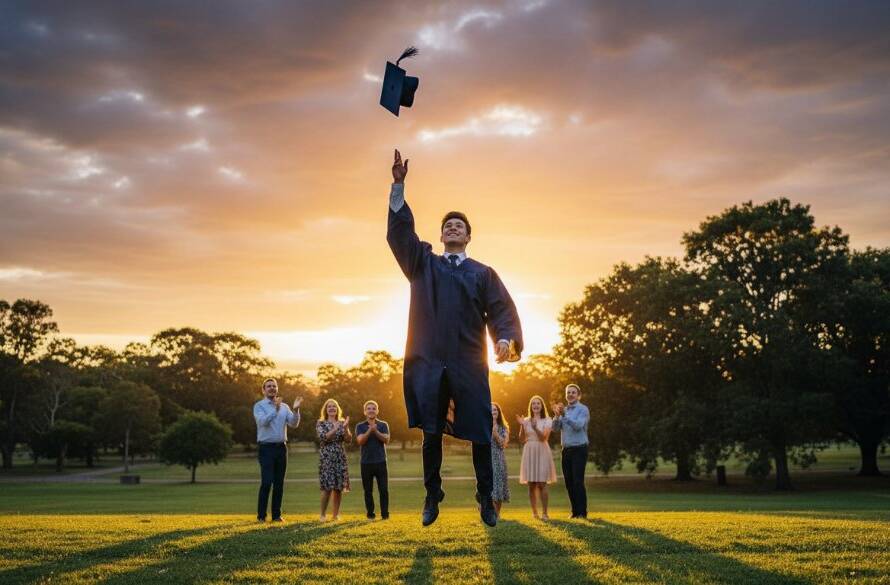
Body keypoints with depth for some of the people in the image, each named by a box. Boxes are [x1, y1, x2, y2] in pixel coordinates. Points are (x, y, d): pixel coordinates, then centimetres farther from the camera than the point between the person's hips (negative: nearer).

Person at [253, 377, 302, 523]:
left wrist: (296, 410, -18)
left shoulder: (284, 407, 11)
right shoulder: (259, 406, 0)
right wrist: (275, 409, -32)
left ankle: (276, 515, 11)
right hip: (266, 447, -4)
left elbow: (293, 424, -1)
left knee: (279, 483, 5)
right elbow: (263, 421, -19)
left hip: (281, 447, 4)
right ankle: (261, 516, -3)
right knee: (266, 482, -11)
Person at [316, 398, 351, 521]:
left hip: (340, 457, 3)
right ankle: (323, 514, 0)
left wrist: (345, 428, -15)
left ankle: (336, 514, 11)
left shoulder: (342, 422, 11)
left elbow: (348, 440, 1)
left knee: (339, 487, 2)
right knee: (327, 487, -11)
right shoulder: (321, 423, 3)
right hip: (326, 457, -3)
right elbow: (323, 437, -13)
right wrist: (335, 429, -22)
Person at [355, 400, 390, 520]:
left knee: (384, 489, -2)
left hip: (380, 462, 0)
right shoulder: (360, 426, 6)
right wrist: (369, 430, -21)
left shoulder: (383, 425, 6)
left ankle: (385, 514, 3)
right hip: (366, 463, 0)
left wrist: (376, 431, -20)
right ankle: (370, 514, 13)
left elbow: (386, 440, -7)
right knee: (368, 491, 5)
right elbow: (360, 441, -9)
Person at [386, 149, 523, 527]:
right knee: (431, 432, 3)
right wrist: (399, 185, -8)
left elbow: (501, 309, 1)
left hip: (469, 364, -1)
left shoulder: (482, 273, 11)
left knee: (479, 434, 0)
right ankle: (432, 497, 12)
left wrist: (505, 338, -20)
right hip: (428, 362, 1)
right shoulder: (423, 264, 14)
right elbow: (400, 230, 3)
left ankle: (486, 500, 10)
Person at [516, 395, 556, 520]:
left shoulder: (547, 420, 2)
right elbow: (522, 439, 5)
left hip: (542, 452, -3)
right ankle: (534, 512, 9)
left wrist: (535, 428, -26)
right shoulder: (526, 420, 10)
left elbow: (544, 437, -11)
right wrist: (522, 425, -9)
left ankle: (544, 513, -4)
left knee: (541, 483, -8)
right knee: (531, 484, 2)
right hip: (529, 452, 3)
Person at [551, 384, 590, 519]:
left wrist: (564, 415, -29)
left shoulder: (583, 409, -4)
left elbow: (578, 425, -20)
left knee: (578, 481, -10)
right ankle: (575, 511, 15)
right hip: (566, 450, 6)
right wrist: (557, 415, -15)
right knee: (569, 482, 7)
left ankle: (582, 512, -5)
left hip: (579, 449, -6)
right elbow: (555, 428, 3)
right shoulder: (563, 410, 14)